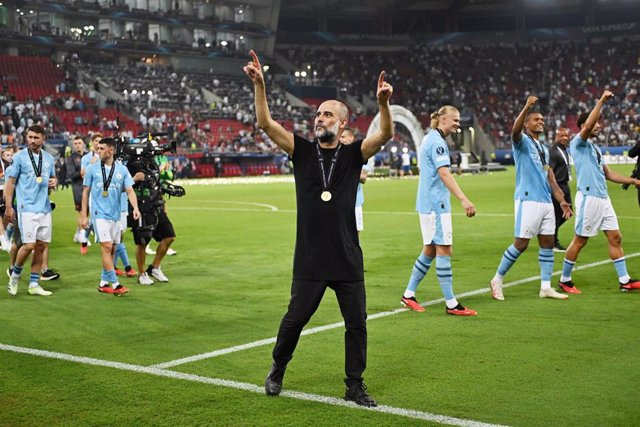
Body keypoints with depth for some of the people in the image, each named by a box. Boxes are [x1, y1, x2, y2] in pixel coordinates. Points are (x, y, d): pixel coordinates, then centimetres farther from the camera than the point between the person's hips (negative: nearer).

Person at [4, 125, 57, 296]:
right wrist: (8, 207, -8)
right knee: (29, 245, -11)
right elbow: (10, 182, -2)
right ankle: (15, 274, 16)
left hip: (44, 209, 5)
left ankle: (34, 284, 13)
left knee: (41, 246, 5)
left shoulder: (49, 158, 11)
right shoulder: (20, 157, -3)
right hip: (27, 208, -5)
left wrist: (54, 182, -1)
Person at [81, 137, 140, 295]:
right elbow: (85, 192, 5)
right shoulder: (92, 168, 1)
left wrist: (135, 208, -20)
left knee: (112, 250, 7)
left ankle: (104, 283, 18)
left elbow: (130, 190, -2)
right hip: (99, 214, -3)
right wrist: (84, 215, 2)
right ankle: (115, 284, -12)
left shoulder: (122, 169, 4)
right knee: (106, 247, -13)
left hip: (115, 215, 3)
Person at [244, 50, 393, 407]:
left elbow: (386, 134, -14)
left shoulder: (354, 154, 2)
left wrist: (384, 103, -32)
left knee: (357, 323, 5)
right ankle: (277, 371, 29)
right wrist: (259, 85, -17)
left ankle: (355, 385, 19)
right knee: (295, 318, 5)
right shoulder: (302, 150, 4)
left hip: (348, 259, 0)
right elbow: (266, 123, -6)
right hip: (309, 259, 0)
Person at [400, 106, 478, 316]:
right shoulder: (437, 141, -15)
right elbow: (444, 173, -26)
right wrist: (463, 199, -33)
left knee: (430, 250, 14)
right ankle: (451, 304, -4)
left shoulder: (430, 139, 17)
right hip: (436, 204, -10)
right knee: (444, 250, -7)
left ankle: (408, 295, 18)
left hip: (428, 204, 10)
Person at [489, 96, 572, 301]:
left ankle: (546, 287, 12)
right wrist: (526, 107, -39)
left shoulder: (544, 149, 20)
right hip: (528, 201, -7)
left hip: (546, 202, 8)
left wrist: (561, 200, 14)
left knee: (547, 242, 6)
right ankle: (497, 280, 6)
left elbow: (550, 177, 20)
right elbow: (515, 131, -26)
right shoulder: (523, 142, -2)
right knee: (521, 244, -7)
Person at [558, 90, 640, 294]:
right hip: (588, 197, -9)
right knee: (580, 240, -2)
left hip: (603, 198, 9)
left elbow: (607, 173, 24)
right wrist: (601, 101, -24)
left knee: (615, 238, 7)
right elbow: (587, 127, -27)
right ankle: (564, 280, 9)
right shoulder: (579, 143, -6)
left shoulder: (595, 148, 21)